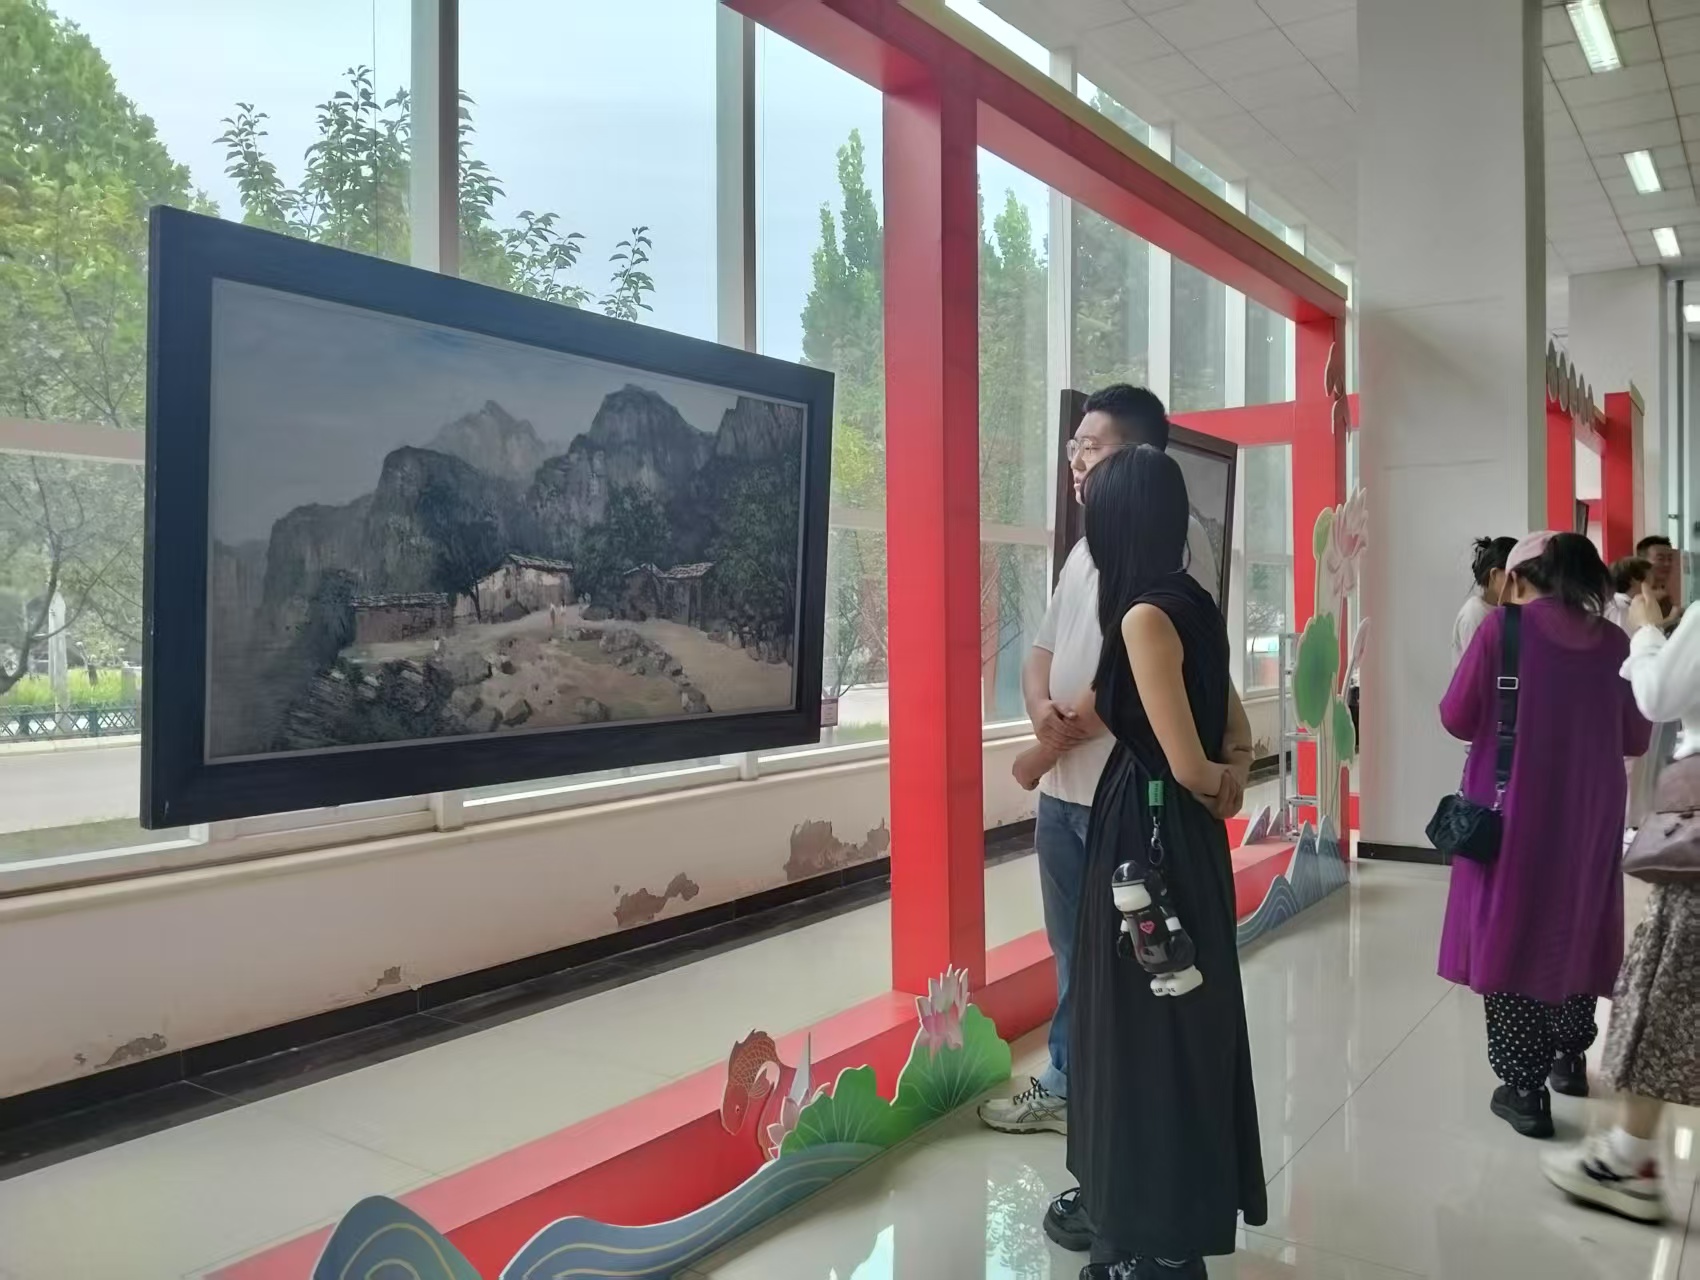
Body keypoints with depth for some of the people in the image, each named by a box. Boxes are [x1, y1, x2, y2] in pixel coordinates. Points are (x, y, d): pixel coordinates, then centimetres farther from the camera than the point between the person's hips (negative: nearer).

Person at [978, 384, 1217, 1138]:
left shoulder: (1173, 535, -11)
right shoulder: (1086, 547, 16)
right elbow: (1042, 652, 15)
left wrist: (1071, 730, -12)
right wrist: (1041, 710, -7)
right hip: (1064, 788, 8)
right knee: (1072, 954, 19)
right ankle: (1066, 1088, 34)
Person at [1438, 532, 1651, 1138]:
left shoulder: (1502, 627, -8)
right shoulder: (1612, 641, 2)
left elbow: (1456, 718, -6)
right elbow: (1636, 738, 9)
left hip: (1513, 811, -4)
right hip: (1590, 814, 4)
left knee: (1510, 932, 4)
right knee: (1576, 927, 19)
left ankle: (1524, 1087, 6)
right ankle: (1569, 1058, 36)